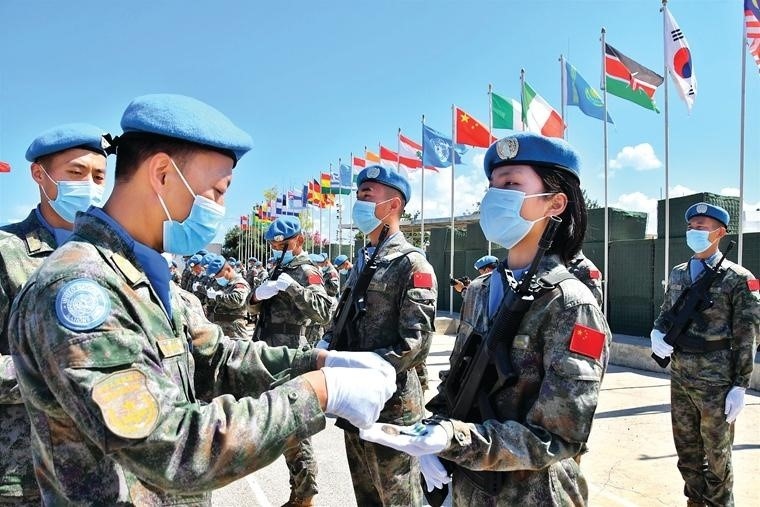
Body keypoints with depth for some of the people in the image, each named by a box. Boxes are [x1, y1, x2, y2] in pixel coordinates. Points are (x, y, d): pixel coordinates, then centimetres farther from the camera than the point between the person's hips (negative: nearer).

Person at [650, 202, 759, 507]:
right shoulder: (677, 275, 8)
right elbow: (665, 313, 18)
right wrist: (658, 333, -4)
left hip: (716, 383, -5)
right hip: (680, 378, 5)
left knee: (717, 454, 9)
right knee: (686, 448, 17)